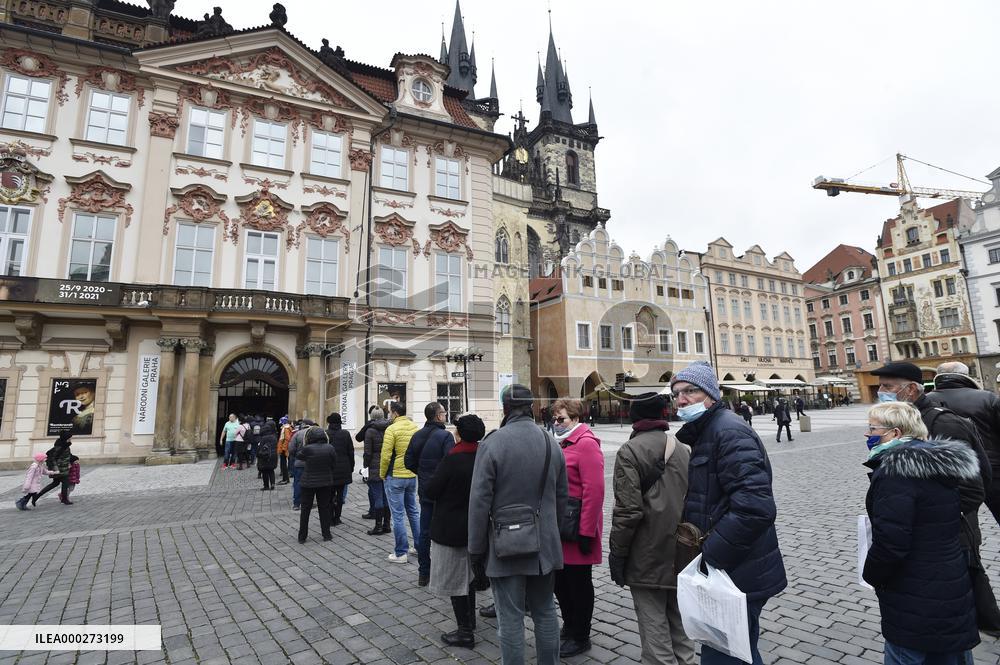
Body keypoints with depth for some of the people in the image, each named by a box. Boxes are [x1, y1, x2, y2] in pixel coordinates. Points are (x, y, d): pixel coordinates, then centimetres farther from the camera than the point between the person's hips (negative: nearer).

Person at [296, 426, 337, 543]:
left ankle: (302, 537, 20)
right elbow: (334, 464, -2)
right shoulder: (329, 448, -11)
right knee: (324, 508, 14)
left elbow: (297, 456, 1)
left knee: (305, 509, 13)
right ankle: (326, 534, 18)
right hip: (325, 482, 2)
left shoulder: (307, 449, -18)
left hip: (308, 483, -2)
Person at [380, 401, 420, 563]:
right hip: (412, 476, 6)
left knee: (398, 515, 2)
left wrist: (382, 474, 0)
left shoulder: (392, 429, -15)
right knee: (413, 511, 17)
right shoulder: (415, 427, 3)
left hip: (395, 477, -6)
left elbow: (385, 456, -15)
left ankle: (400, 553, 9)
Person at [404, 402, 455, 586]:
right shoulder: (445, 436, -16)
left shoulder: (417, 436, 4)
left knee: (425, 532, 13)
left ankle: (423, 574, 21)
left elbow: (408, 461, 8)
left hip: (424, 491, 6)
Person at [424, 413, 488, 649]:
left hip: (451, 528, -7)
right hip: (474, 526, 7)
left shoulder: (453, 459, -24)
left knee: (453, 579, 7)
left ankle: (465, 631, 15)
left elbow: (430, 491, -19)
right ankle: (469, 618, 40)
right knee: (468, 573, 24)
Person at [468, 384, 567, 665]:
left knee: (511, 618, 8)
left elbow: (480, 500, -14)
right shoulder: (551, 442, 1)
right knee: (545, 613, 19)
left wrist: (476, 549, -4)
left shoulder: (493, 442, -14)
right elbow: (561, 497, 9)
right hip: (545, 546, 5)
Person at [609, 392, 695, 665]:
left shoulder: (630, 451, -15)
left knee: (654, 627, 6)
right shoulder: (683, 448, 4)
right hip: (681, 553, 6)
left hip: (647, 559, -6)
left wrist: (617, 554, -9)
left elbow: (628, 510, -19)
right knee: (679, 622, 22)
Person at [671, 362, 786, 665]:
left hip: (740, 575, -10)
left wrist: (712, 554, -23)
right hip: (728, 569, 10)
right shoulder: (705, 432, 12)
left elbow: (755, 507, -30)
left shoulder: (729, 431, -20)